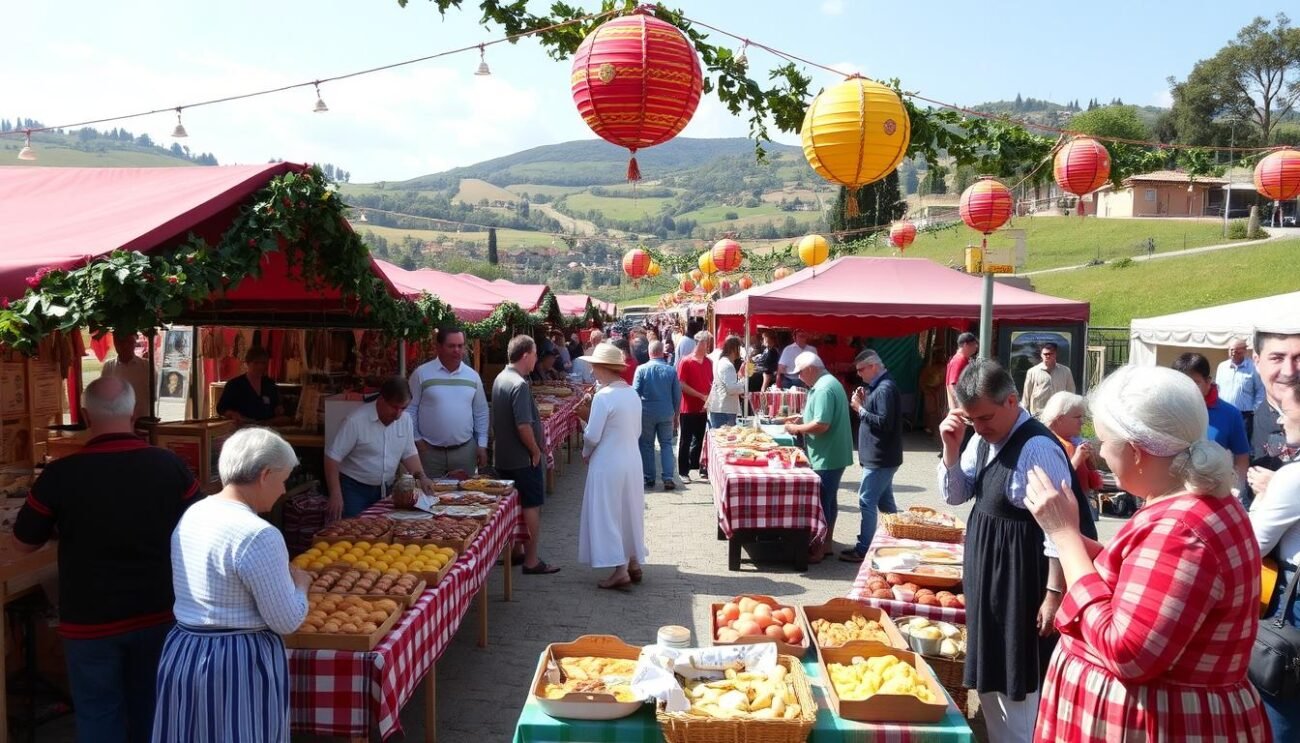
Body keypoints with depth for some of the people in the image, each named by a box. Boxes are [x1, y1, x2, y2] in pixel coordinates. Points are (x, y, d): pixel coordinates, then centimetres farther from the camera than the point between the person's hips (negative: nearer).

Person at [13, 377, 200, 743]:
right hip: (158, 612, 2)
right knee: (150, 709, 20)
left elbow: (23, 543, -1)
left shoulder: (60, 474, -16)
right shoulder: (170, 466, -12)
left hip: (89, 619, -2)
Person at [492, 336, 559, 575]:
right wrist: (536, 451, -13)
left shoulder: (500, 379, 9)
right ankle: (531, 561, 5)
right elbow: (523, 425, -27)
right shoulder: (519, 385, -21)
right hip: (523, 459, -9)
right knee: (532, 507, -1)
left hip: (503, 457, 9)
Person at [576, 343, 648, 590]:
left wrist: (586, 453, 3)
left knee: (608, 516, 0)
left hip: (608, 465, -8)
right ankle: (634, 564, 27)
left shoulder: (604, 396, -19)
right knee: (630, 512, 17)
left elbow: (592, 436, -18)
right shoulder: (633, 394, 5)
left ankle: (620, 571, -1)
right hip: (631, 462, 8)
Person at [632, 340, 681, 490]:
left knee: (647, 445, 11)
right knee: (666, 444, 9)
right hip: (666, 414, 1)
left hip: (646, 413, -1)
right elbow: (677, 395, 2)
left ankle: (649, 478, 15)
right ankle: (668, 478, 1)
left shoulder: (641, 369, -9)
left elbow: (635, 393, -7)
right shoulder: (671, 371, -4)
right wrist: (675, 415, 13)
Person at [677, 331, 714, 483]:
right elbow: (682, 385, -15)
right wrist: (701, 396, -16)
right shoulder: (686, 362, -11)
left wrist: (709, 398, -1)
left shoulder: (708, 362, 7)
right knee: (686, 440, 3)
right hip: (688, 408, -5)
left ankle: (696, 466, 23)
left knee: (700, 439, 12)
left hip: (703, 408, 5)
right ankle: (683, 471, 9)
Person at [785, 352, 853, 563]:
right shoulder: (829, 383, 13)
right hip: (833, 455, 11)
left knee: (822, 502, -3)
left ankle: (818, 549, 5)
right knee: (828, 499, 17)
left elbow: (821, 425, -27)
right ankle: (826, 543, 27)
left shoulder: (824, 389, -21)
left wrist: (797, 429, -13)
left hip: (826, 457, -11)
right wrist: (802, 419, 11)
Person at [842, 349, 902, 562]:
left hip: (880, 458, -10)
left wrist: (860, 409, -19)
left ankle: (863, 549, -2)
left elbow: (884, 423, -25)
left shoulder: (885, 389, -18)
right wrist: (864, 402, 4)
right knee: (885, 502, 16)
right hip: (880, 456, 10)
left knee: (867, 502, -7)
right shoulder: (878, 387, 13)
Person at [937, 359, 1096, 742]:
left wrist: (1054, 593, -19)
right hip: (988, 571, 9)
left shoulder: (1037, 447, -23)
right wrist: (951, 448, -5)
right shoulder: (983, 439, 3)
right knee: (989, 675, 21)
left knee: (1018, 684, 4)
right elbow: (955, 496, 11)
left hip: (1022, 580, -9)